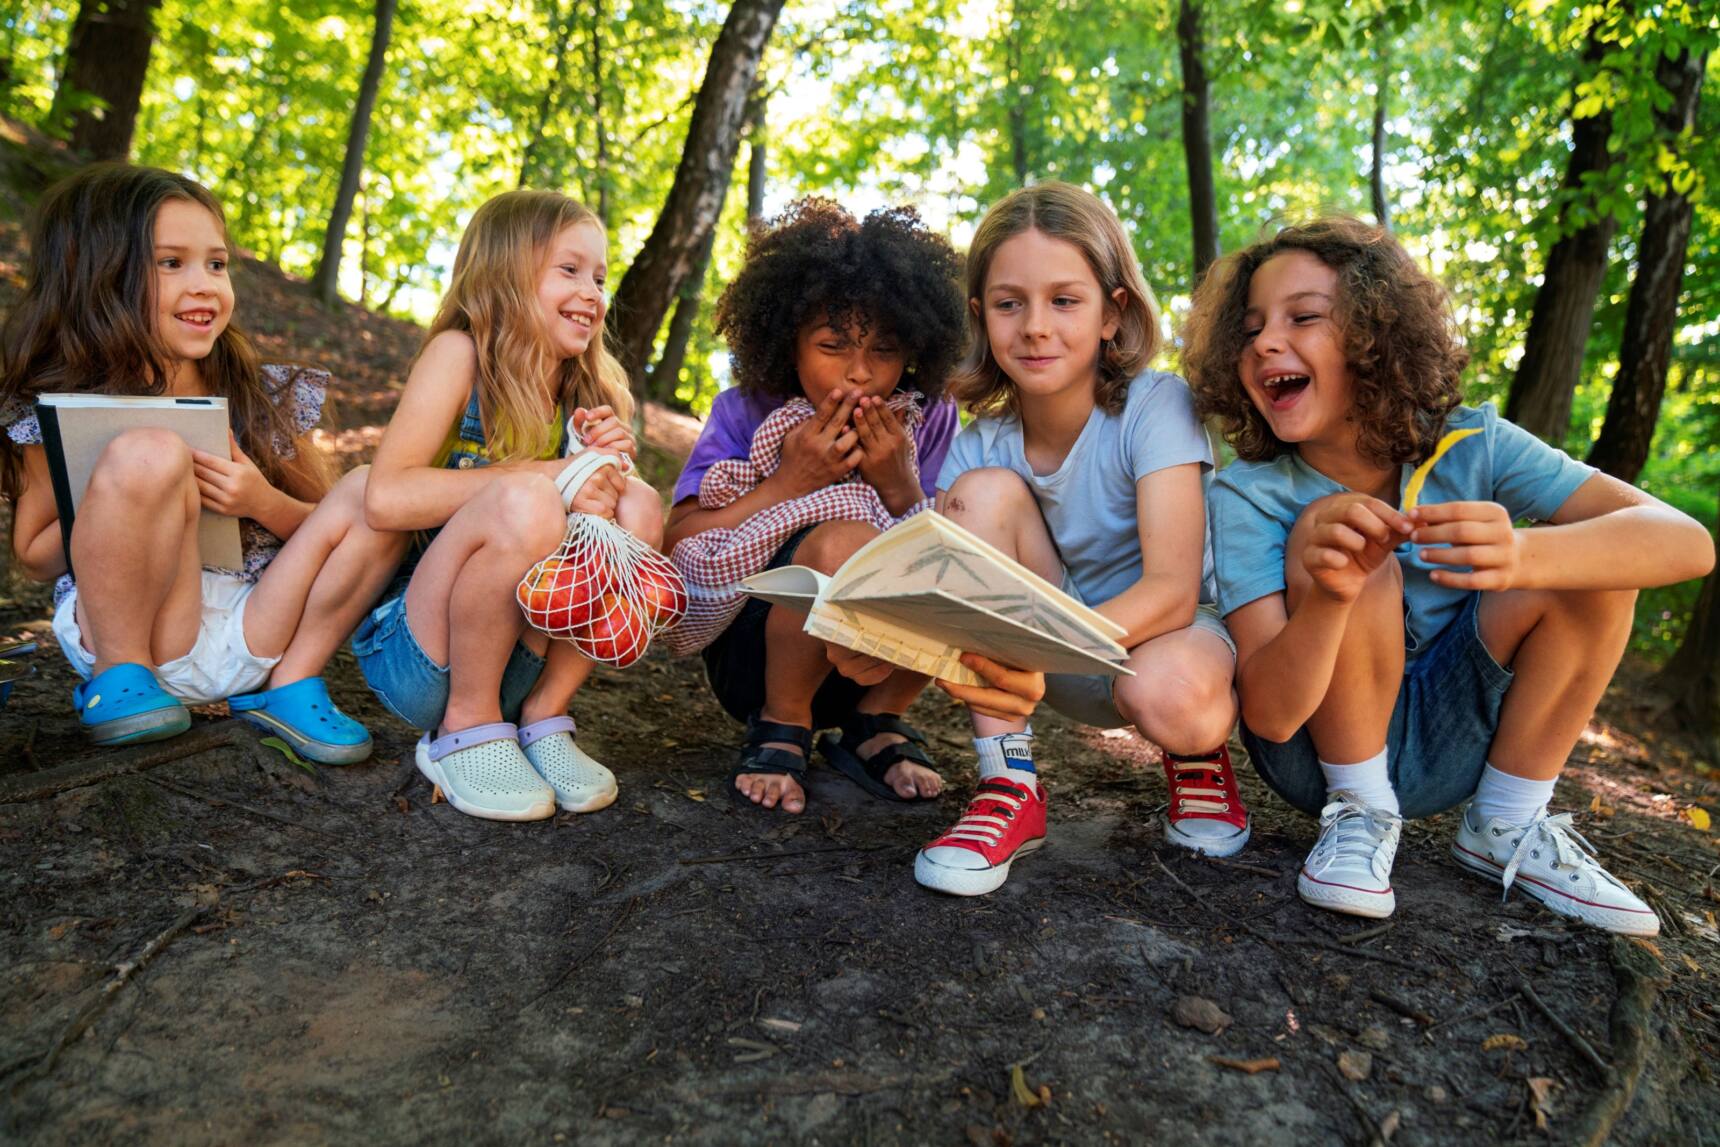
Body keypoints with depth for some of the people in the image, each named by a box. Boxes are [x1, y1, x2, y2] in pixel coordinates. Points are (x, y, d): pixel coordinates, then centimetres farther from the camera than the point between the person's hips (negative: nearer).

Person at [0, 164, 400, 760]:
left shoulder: (269, 398, 5)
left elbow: (324, 528, 10)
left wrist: (263, 502, -13)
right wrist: (124, 498, -16)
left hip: (255, 633, 3)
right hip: (124, 630, -3)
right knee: (148, 452, -27)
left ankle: (293, 685, -4)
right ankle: (119, 673, -10)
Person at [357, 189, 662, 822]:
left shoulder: (584, 392, 6)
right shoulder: (460, 353, -10)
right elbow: (386, 497, -22)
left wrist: (604, 463, -11)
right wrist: (547, 475, -26)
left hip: (516, 660, 5)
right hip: (411, 653, -5)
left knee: (637, 506, -14)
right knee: (523, 503, -30)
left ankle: (543, 715, -6)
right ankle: (465, 730, -11)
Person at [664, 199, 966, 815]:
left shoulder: (928, 421, -1)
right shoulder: (748, 412, -6)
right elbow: (677, 545, -13)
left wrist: (901, 489, -18)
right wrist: (792, 480, -21)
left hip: (876, 660, 3)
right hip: (751, 656, -3)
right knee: (842, 541, -34)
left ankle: (876, 725, 0)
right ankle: (779, 728, -6)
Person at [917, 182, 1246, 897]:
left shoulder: (1154, 407, -19)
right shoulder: (981, 445, -7)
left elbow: (1172, 589, -31)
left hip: (1168, 635, -3)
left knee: (1170, 693, -41)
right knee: (986, 490, -22)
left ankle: (1199, 758, 1)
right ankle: (1009, 786, -20)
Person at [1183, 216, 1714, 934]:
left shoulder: (1469, 448, -13)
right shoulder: (1249, 496, -19)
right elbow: (1271, 714, -26)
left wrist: (1519, 556, -44)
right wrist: (1328, 597, -47)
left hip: (1450, 742, 3)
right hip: (1321, 751, -3)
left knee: (1595, 557, -18)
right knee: (1338, 543, -29)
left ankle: (1504, 829, -3)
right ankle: (1360, 815, -9)